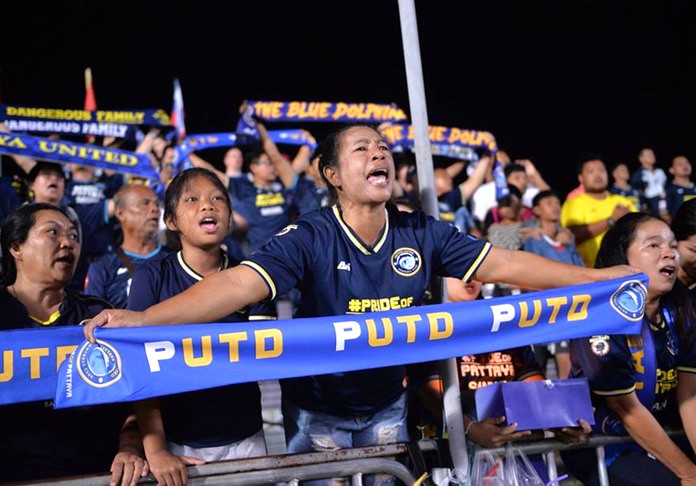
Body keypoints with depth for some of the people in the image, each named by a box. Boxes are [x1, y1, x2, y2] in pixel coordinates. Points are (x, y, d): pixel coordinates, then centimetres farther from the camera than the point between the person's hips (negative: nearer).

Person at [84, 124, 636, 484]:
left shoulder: (422, 234, -11)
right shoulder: (309, 239, -24)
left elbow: (502, 265, -9)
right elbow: (238, 284, -36)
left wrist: (597, 277, -13)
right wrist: (141, 319, -50)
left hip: (387, 404, 4)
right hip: (316, 406, -3)